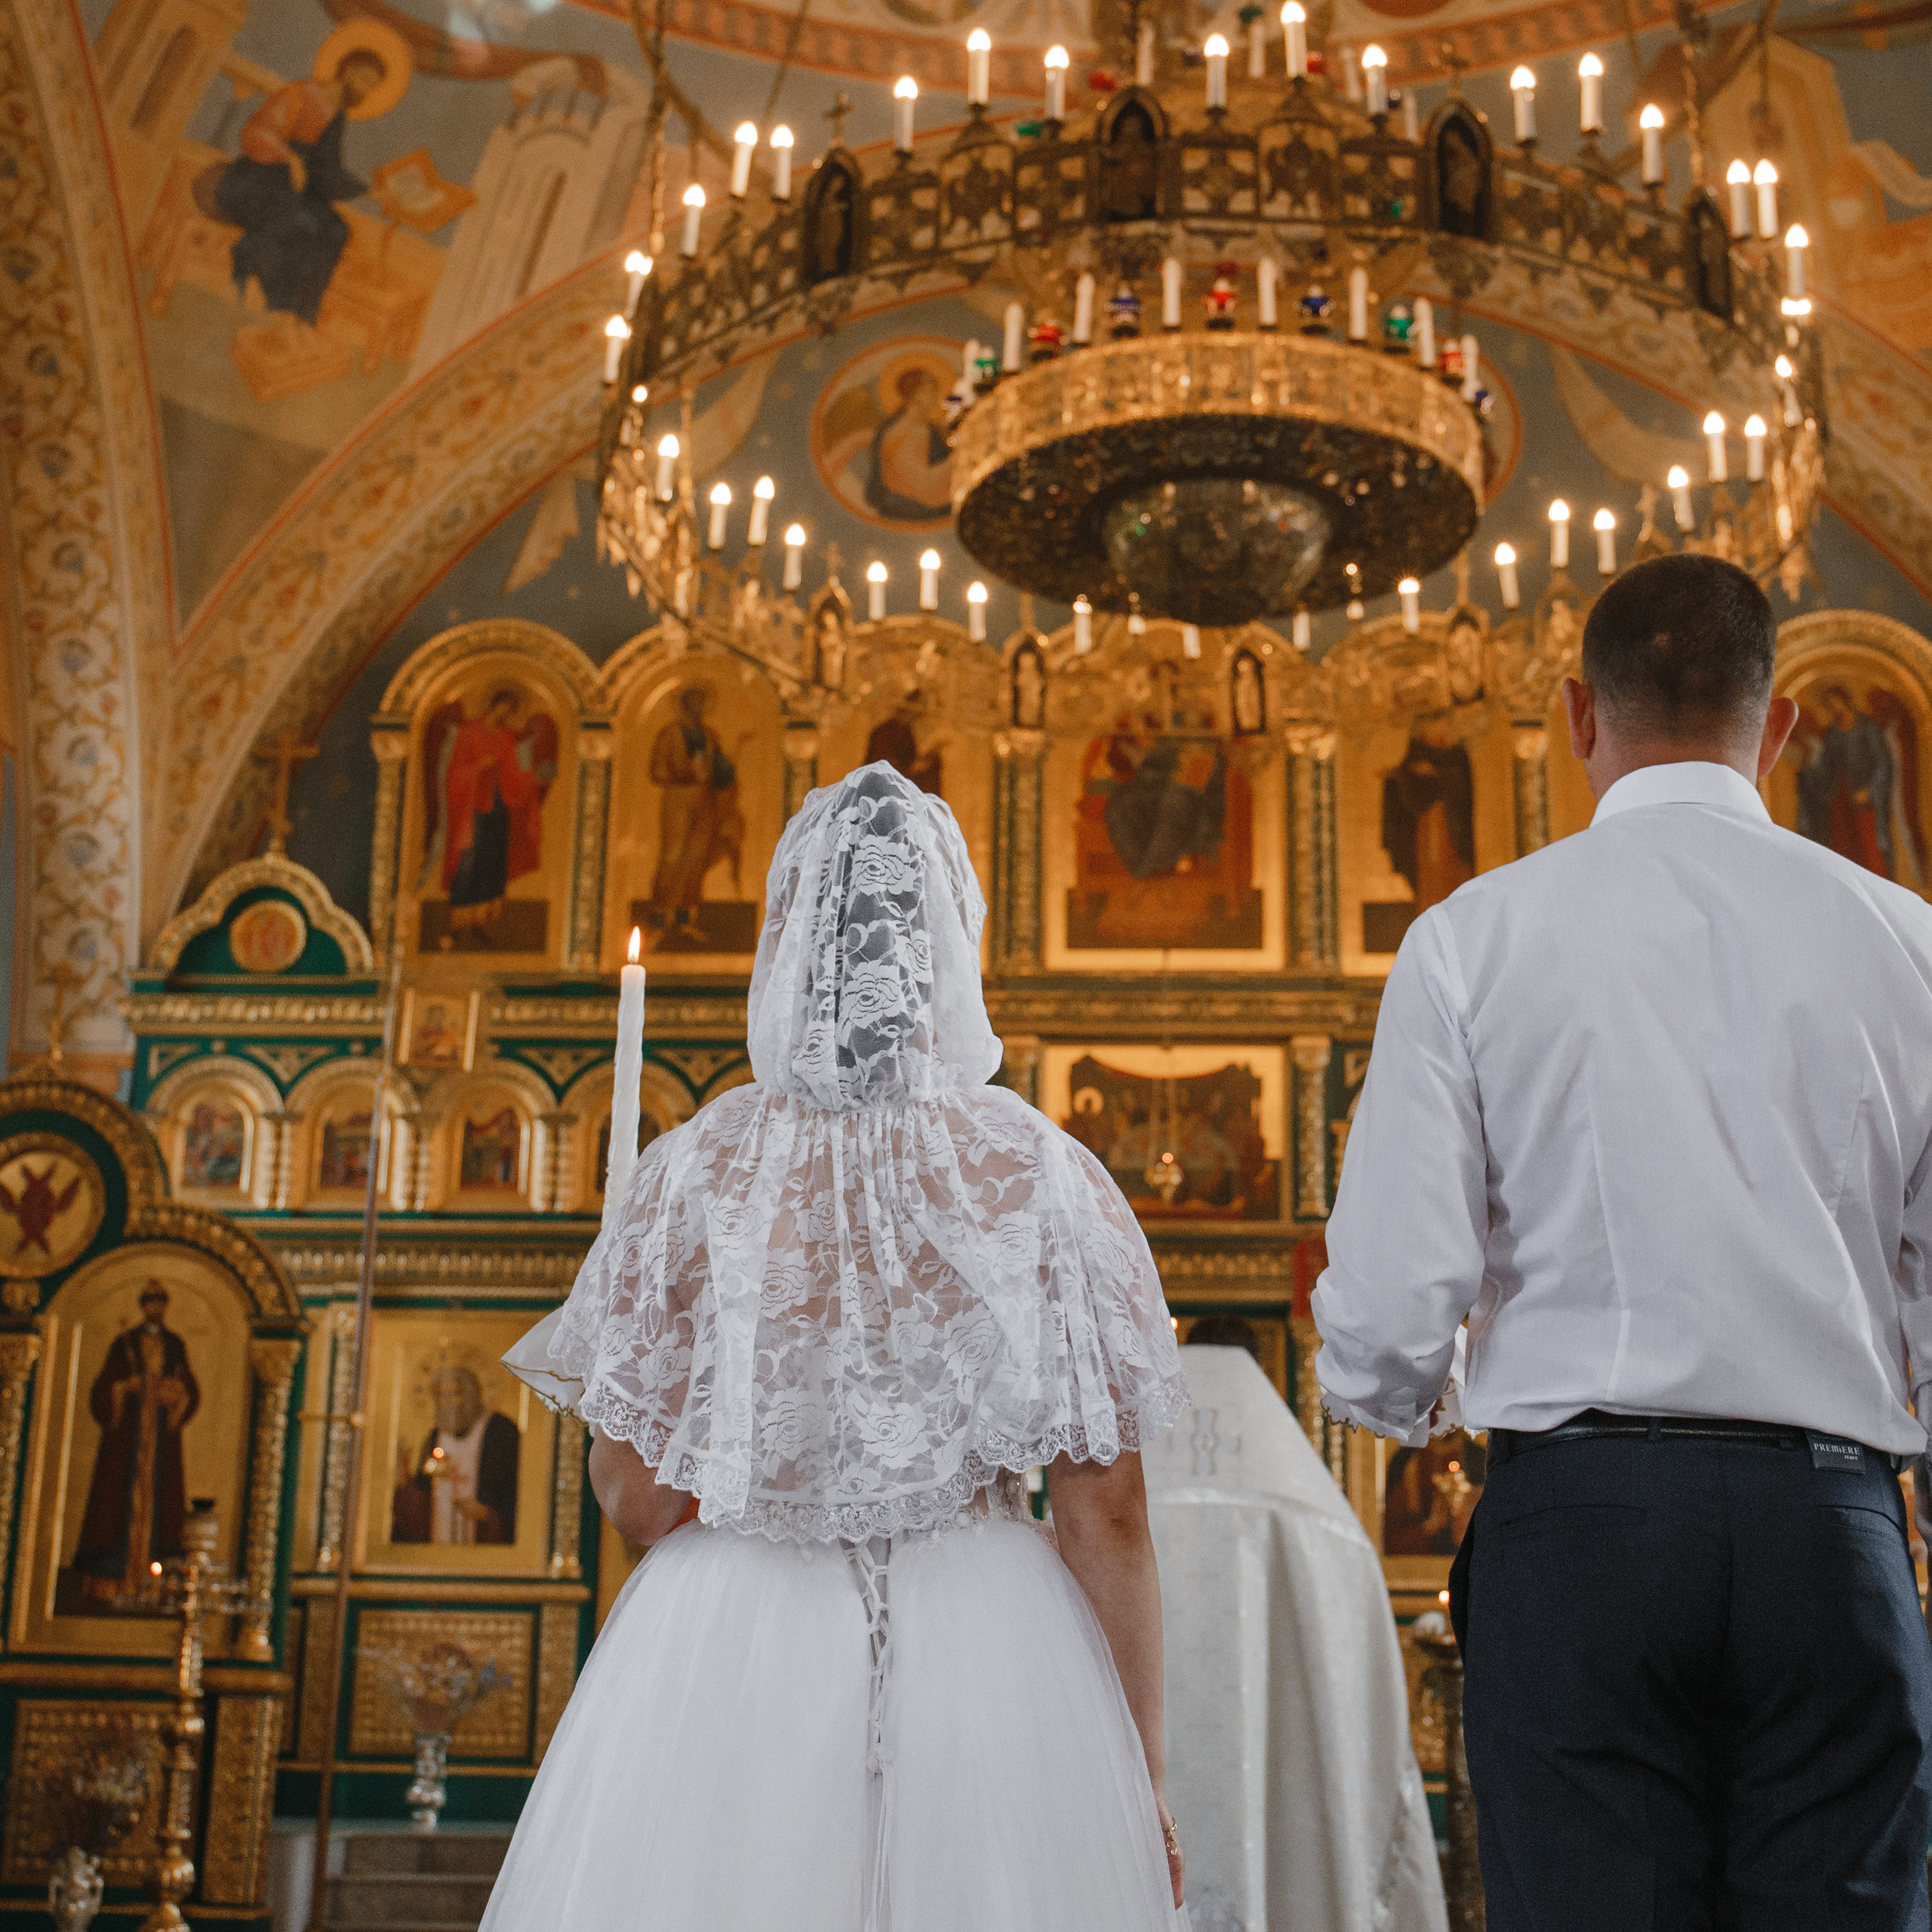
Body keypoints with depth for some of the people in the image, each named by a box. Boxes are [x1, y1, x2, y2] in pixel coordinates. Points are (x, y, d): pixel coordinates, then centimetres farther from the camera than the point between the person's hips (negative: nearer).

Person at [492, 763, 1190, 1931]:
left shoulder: (695, 1173, -6)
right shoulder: (1050, 1178, -6)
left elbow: (634, 1496, -2)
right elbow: (1110, 1518, -6)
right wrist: (1145, 1781, 3)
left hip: (729, 1662, 0)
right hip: (990, 1661, 0)